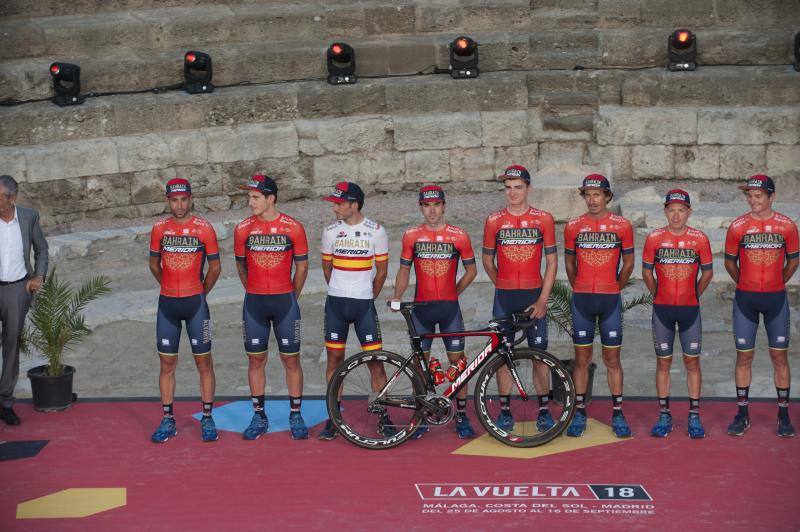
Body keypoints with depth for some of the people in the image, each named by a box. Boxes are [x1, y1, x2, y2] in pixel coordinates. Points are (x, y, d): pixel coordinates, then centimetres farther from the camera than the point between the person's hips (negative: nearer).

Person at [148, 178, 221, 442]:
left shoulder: (204, 228, -4)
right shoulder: (159, 228, 3)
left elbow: (215, 267, 5)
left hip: (195, 303, -2)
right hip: (167, 304, 2)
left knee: (204, 361, 2)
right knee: (167, 363, 5)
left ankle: (207, 418, 11)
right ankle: (168, 420, 13)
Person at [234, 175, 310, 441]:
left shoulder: (293, 227, -4)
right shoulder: (243, 229, 1)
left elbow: (302, 266, 5)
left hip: (285, 302, -2)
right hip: (254, 304, 2)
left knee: (291, 359, 3)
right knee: (256, 360, 7)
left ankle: (296, 416, 13)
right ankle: (259, 417, 17)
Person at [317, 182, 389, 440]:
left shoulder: (376, 231, -3)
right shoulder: (331, 232, 2)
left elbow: (382, 269, 6)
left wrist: (368, 298, 9)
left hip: (364, 304, -2)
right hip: (336, 303, 2)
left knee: (375, 360, -3)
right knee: (335, 358, 5)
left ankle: (384, 417, 7)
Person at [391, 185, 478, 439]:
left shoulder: (459, 237, -1)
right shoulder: (411, 236, 3)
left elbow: (471, 270, 10)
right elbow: (404, 270, 10)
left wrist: (454, 292, 4)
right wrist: (397, 297, -3)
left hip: (449, 307, -1)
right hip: (421, 307, 1)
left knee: (457, 361, 1)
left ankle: (461, 416, 12)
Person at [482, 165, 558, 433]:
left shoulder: (543, 219, 0)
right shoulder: (494, 221, 3)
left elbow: (551, 262, 1)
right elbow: (487, 260, 13)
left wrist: (542, 300, -5)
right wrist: (504, 288, 10)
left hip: (534, 296, -1)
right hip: (504, 299, 1)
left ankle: (544, 410, 13)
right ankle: (505, 410, 13)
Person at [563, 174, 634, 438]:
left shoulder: (622, 225, 0)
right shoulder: (573, 226, 3)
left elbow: (628, 262, 11)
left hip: (610, 300, -1)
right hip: (581, 300, 1)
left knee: (612, 358, 3)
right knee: (582, 358, 5)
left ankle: (617, 414, 9)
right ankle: (579, 413, 11)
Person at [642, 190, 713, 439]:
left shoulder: (700, 239, -3)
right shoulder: (654, 238, -3)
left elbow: (708, 272, 10)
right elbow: (646, 272, 9)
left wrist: (694, 295, 10)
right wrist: (659, 295, 11)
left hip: (690, 309, 0)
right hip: (662, 310, 0)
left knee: (692, 362, 4)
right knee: (663, 362, 5)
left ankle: (694, 417, 10)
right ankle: (664, 417, 13)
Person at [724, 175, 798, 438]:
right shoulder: (738, 226, -3)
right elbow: (730, 261, 9)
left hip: (776, 298, 0)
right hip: (745, 298, 0)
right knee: (744, 356, 4)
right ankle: (742, 414, 12)